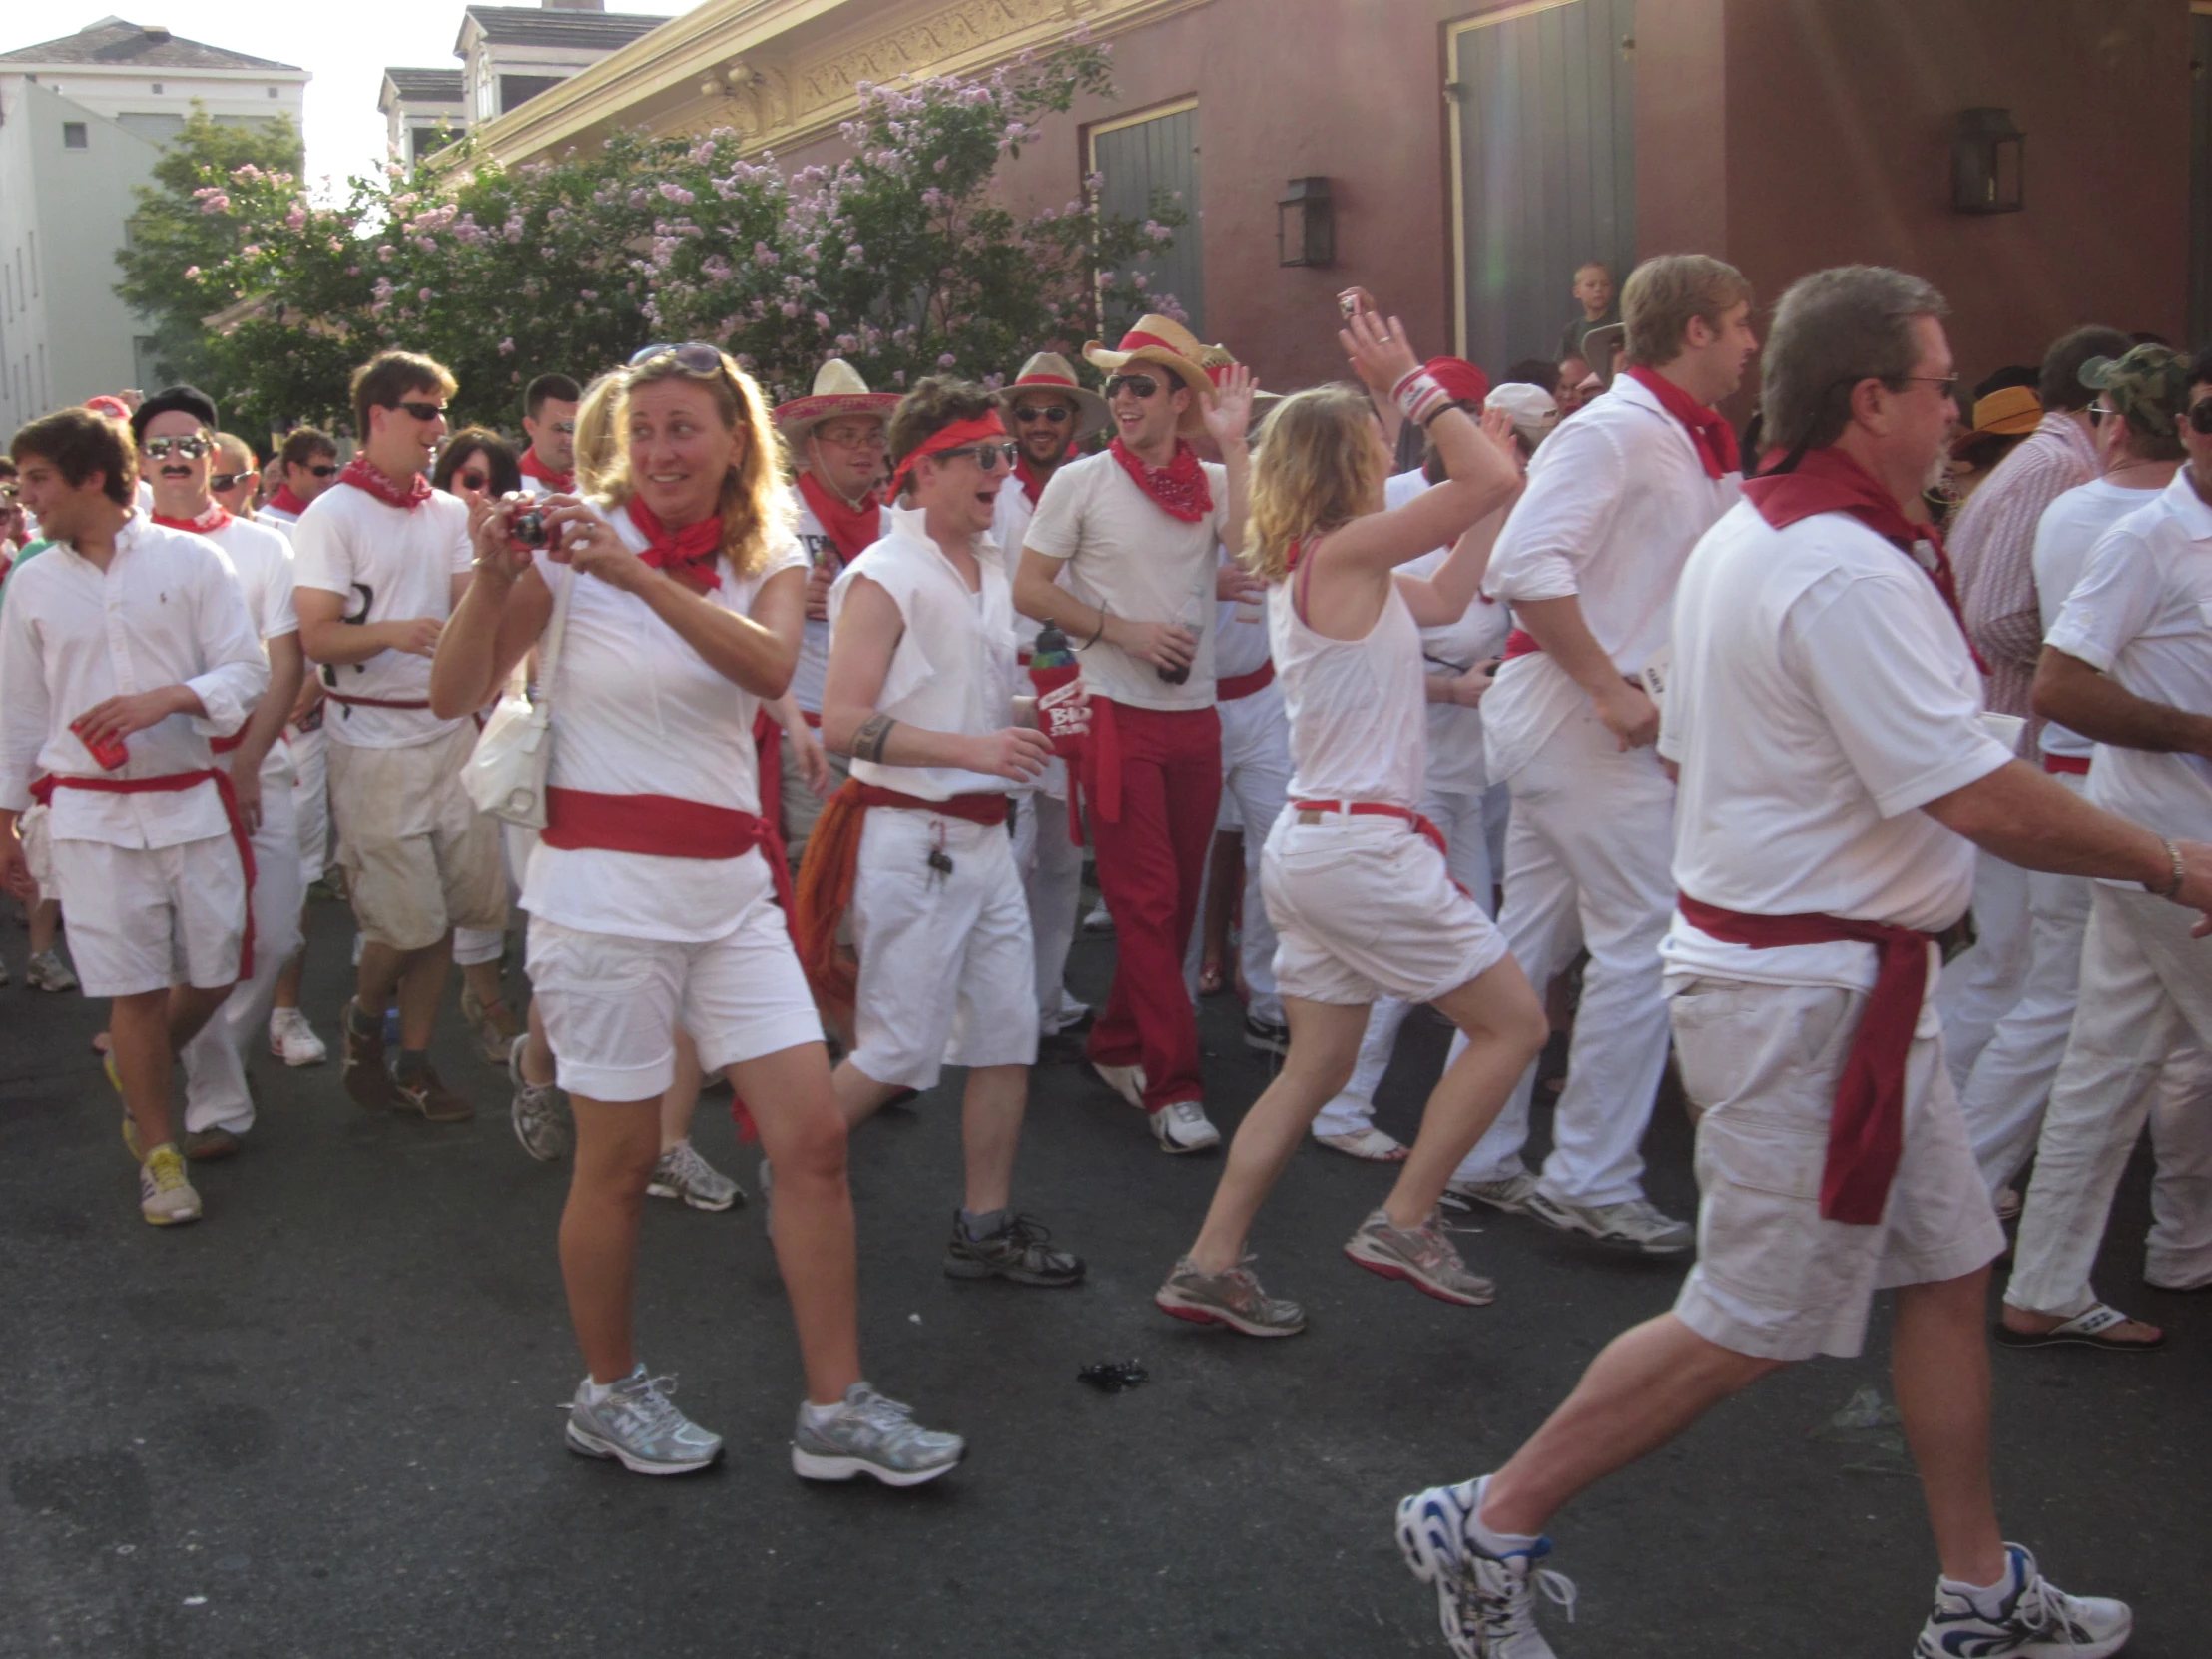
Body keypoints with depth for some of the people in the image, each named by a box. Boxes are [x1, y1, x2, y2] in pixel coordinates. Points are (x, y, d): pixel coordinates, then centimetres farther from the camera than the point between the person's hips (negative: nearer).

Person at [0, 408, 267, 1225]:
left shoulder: (190, 560, -2)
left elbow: (246, 670, -3)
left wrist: (166, 698, -20)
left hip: (191, 800, 0)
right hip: (89, 813, 0)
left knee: (213, 973, 5)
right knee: (134, 989, 0)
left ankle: (137, 1073, 35)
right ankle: (158, 1150, 15)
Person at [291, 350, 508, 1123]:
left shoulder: (449, 514, 11)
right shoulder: (332, 516, -6)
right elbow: (316, 636, -10)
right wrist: (391, 632, -28)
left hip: (450, 729, 5)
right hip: (375, 740, -5)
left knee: (446, 912, 5)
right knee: (406, 921, -4)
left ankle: (414, 1060, 19)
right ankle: (365, 1021, 25)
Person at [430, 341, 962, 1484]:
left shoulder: (766, 558, 6)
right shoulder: (576, 546, -3)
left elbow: (769, 665, -18)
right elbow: (454, 697, -8)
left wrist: (638, 575, -29)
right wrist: (493, 579, -23)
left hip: (729, 887, 4)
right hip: (603, 884, -4)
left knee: (815, 1140, 1)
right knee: (619, 1160, 4)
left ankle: (835, 1410, 12)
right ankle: (609, 1396, 27)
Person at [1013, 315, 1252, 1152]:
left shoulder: (1212, 482, 6)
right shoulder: (1082, 481, -1)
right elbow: (1029, 590, -3)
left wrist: (1232, 445, -13)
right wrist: (1122, 630, -12)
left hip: (1195, 715, 4)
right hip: (1119, 713, -4)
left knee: (1176, 899, 10)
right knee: (1147, 902, -5)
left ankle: (1117, 1046, 27)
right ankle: (1173, 1086, -1)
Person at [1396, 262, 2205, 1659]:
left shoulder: (1743, 537, 9)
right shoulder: (1848, 573, -23)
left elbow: (1693, 750, 16)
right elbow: (1991, 803, -24)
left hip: (1840, 977, 11)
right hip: (1813, 993, -11)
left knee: (1948, 1268, 18)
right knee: (1755, 1323, 0)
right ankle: (1491, 1527, 12)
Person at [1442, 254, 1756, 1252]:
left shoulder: (1691, 446, 16)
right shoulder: (1614, 431, -13)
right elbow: (1525, 564, -24)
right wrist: (1611, 690, -23)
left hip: (1606, 717, 10)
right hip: (1582, 714, -10)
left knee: (1534, 938, 12)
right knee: (1646, 937, -6)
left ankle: (1479, 1160, 21)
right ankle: (1591, 1179, 2)